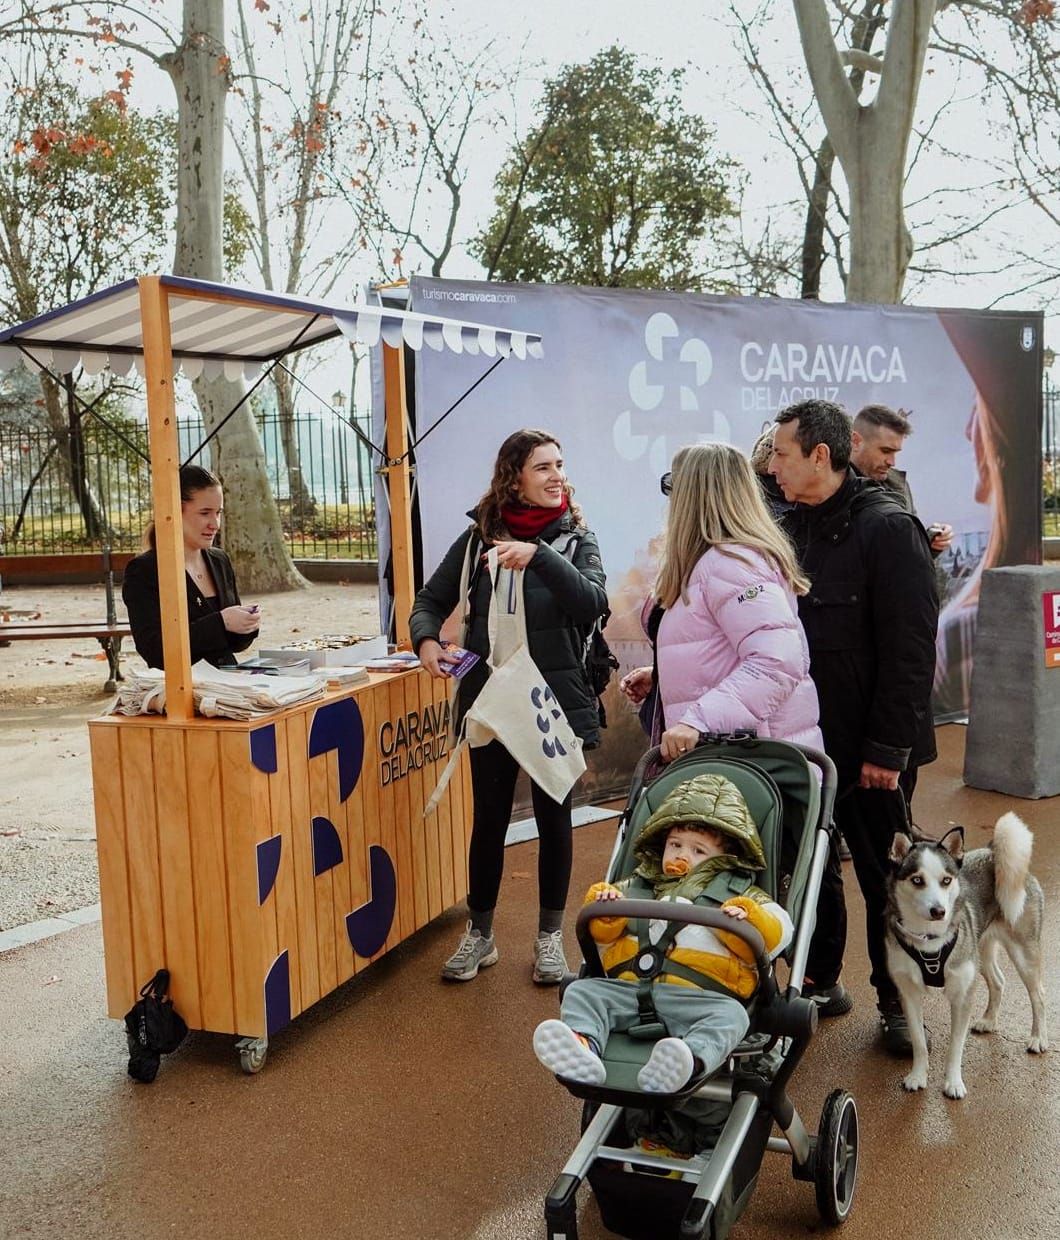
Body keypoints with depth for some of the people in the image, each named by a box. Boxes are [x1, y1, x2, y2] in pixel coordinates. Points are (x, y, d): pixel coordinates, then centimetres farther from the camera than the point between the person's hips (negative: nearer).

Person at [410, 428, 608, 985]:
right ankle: (479, 933, 27)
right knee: (489, 816, 9)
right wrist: (426, 639, -16)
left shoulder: (576, 536, -2)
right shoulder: (480, 537, 0)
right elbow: (432, 599, 5)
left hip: (557, 699, 0)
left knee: (553, 816, 10)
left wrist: (539, 556, -30)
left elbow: (592, 603, -18)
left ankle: (549, 936, 27)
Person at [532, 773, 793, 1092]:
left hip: (697, 995, -3)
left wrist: (745, 918, -12)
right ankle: (583, 1047, -47)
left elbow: (777, 935, 8)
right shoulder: (641, 884, 29)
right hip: (629, 985, 3)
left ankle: (687, 1063, -60)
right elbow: (603, 934, 29)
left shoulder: (737, 894, 21)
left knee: (730, 1016, -32)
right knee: (582, 991, -18)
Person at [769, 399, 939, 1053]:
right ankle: (821, 981, 34)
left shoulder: (888, 527, -13)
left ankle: (896, 1001, 25)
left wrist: (888, 747, -19)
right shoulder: (789, 527, 7)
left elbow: (910, 649, -16)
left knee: (884, 876, 8)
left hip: (868, 747, -6)